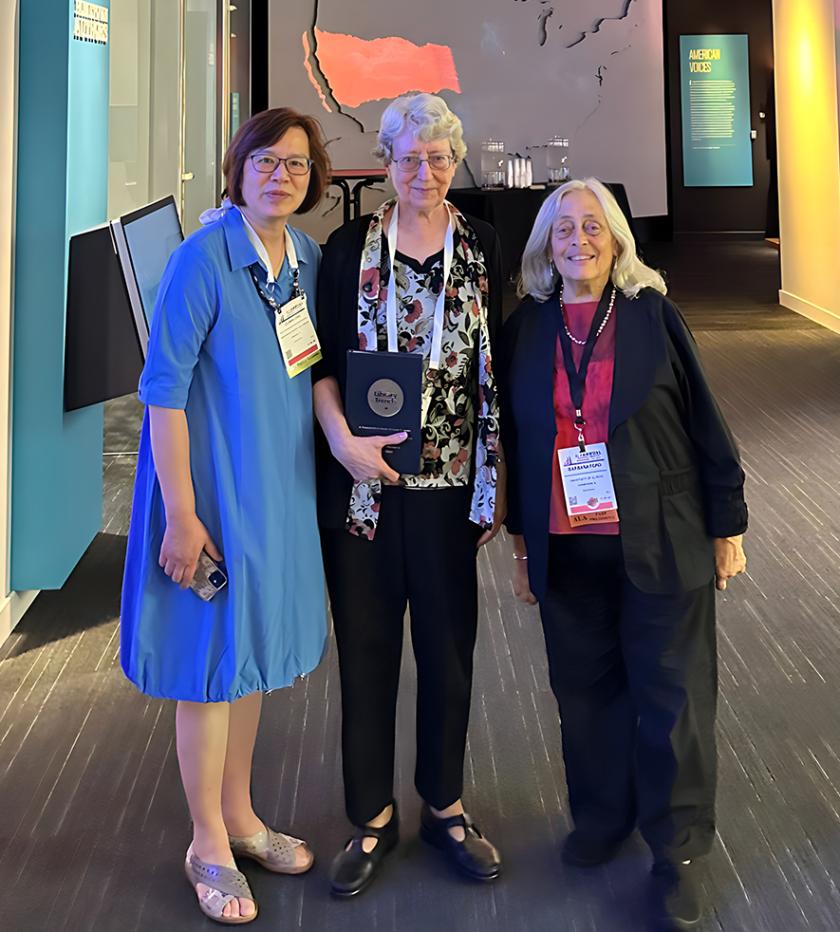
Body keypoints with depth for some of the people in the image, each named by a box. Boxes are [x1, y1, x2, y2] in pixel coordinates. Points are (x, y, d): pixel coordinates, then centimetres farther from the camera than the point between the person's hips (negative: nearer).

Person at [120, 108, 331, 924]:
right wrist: (181, 514, -19)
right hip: (213, 488, -7)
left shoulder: (308, 259, 4)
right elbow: (163, 389, -17)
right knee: (211, 660, 4)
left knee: (254, 650, 18)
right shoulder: (203, 257, -16)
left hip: (279, 489, 7)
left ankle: (239, 816, 36)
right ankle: (208, 846, 23)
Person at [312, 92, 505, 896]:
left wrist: (497, 482, 2)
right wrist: (340, 438, -17)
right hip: (360, 483, 0)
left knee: (448, 648, 10)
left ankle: (444, 807, 30)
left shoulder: (481, 249, 3)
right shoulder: (350, 248, 1)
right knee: (366, 646, 8)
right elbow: (321, 361, 0)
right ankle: (373, 817, 25)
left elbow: (495, 370, 5)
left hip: (449, 483, 1)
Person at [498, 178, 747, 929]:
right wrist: (520, 540, 12)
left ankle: (677, 848, 21)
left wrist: (726, 527, -1)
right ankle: (602, 816, 34)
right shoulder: (526, 329, 4)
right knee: (585, 687, 13)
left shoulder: (654, 315, -4)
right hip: (565, 548, 3)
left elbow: (705, 421, -1)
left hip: (661, 543, -2)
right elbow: (513, 438, 10)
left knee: (671, 694, 5)